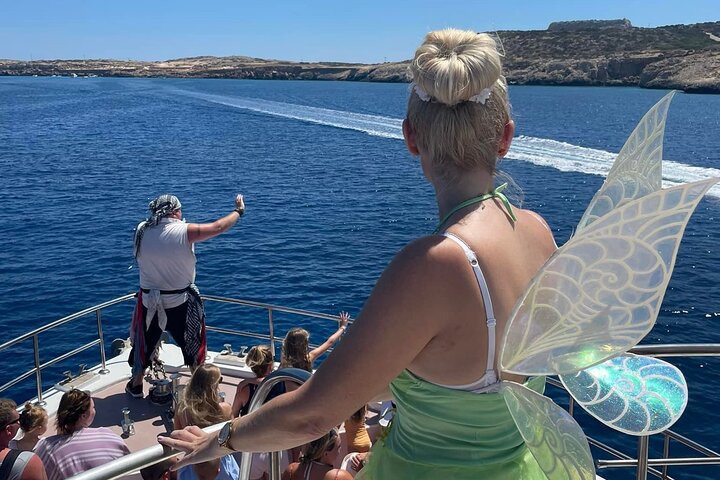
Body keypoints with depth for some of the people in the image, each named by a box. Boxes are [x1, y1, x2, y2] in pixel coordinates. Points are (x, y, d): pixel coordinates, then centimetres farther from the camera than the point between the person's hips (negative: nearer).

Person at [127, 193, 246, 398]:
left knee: (144, 343, 21)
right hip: (180, 302, -3)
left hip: (149, 301, 3)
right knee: (192, 344, 16)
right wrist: (239, 210, 8)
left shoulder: (141, 230, -7)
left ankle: (135, 385, 36)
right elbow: (218, 227, -9)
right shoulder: (185, 232, -18)